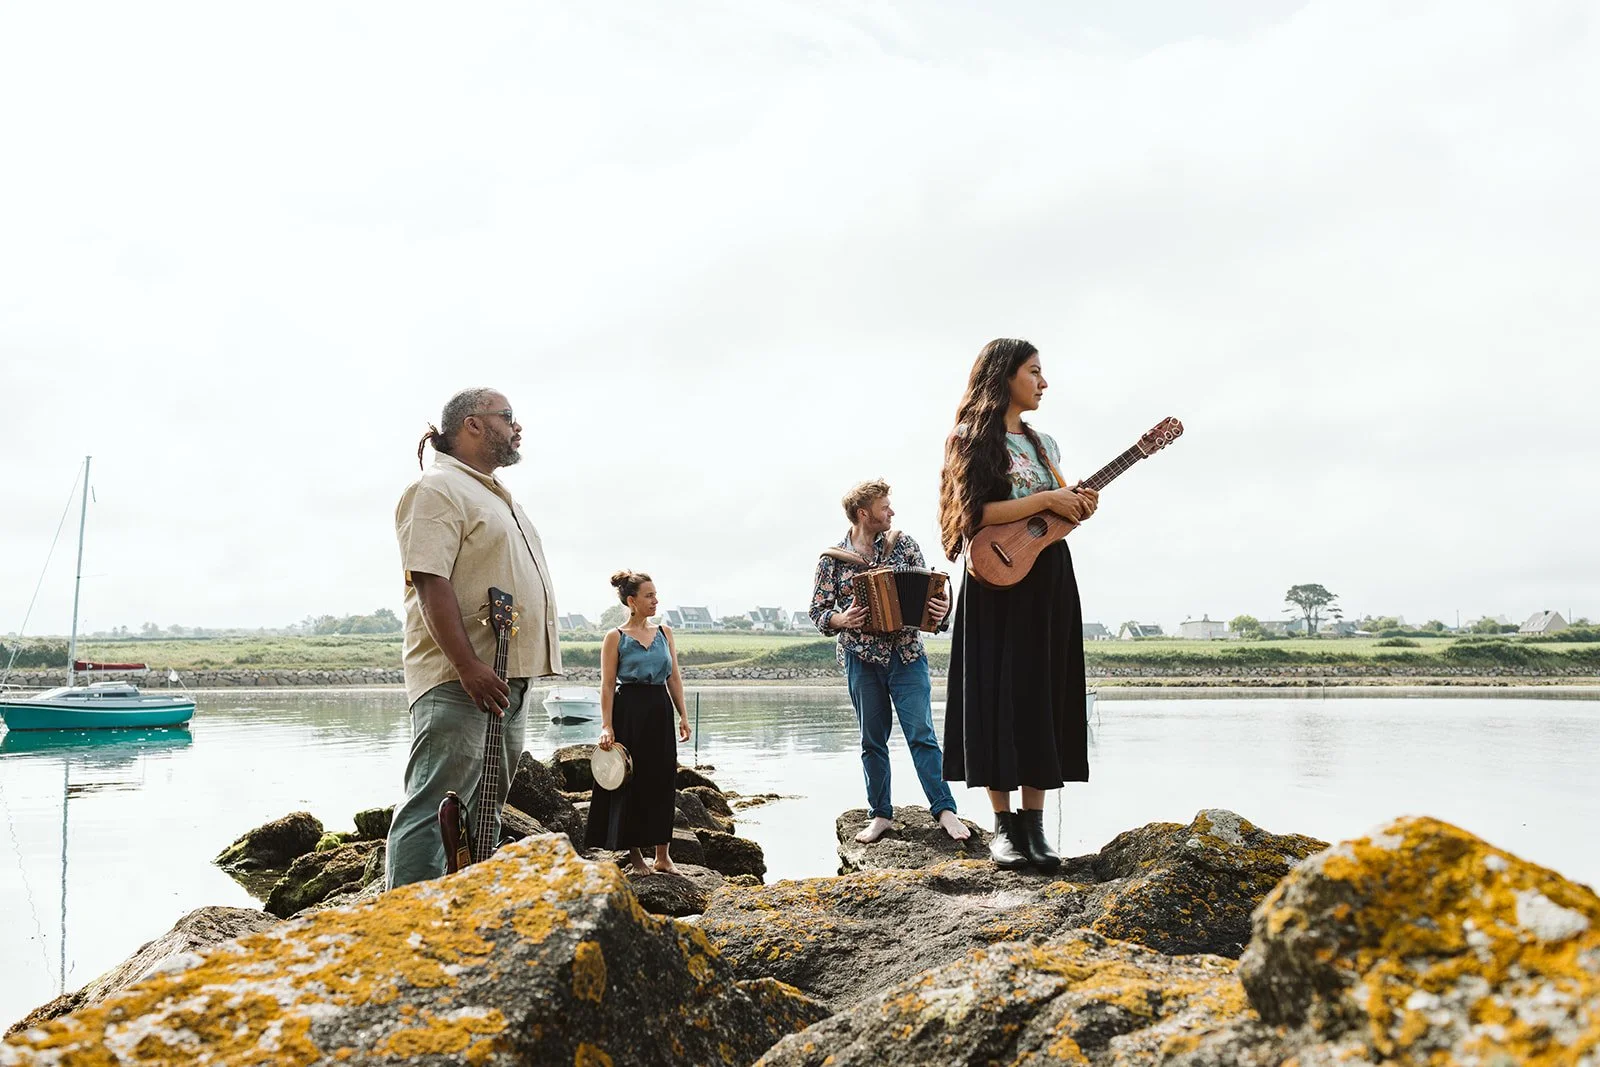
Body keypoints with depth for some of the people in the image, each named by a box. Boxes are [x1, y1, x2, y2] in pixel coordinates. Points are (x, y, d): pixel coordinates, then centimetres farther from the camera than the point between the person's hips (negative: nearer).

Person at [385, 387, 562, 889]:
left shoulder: (496, 495, 23)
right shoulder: (438, 489, -8)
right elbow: (430, 584, -19)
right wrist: (468, 666, -26)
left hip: (507, 678, 10)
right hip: (459, 681, -10)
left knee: (482, 813, 15)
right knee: (434, 809, -11)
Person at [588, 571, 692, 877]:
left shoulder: (665, 632, 9)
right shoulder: (616, 638, -3)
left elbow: (674, 678, 11)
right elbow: (607, 685, -6)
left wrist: (683, 716, 6)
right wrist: (606, 726, -12)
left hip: (660, 712, 4)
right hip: (628, 712, -4)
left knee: (663, 780, 5)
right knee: (631, 782, 1)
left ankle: (663, 855, 14)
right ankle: (635, 856, 13)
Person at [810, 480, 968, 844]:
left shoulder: (904, 544, 5)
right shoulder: (832, 558, 2)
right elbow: (818, 612, 3)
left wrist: (940, 606, -16)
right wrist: (841, 619, -18)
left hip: (907, 654, 0)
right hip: (862, 659, 0)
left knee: (921, 733, -5)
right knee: (872, 741, 7)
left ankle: (944, 809, -2)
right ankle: (880, 814, 16)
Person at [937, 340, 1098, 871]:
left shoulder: (1044, 443, 18)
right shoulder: (973, 438, -2)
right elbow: (974, 514, -14)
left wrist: (1078, 506, 1)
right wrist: (1045, 499, -15)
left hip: (1050, 579, 6)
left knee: (1045, 694, 2)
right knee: (1001, 692, -5)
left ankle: (1034, 823, 5)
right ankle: (1003, 824, 1)